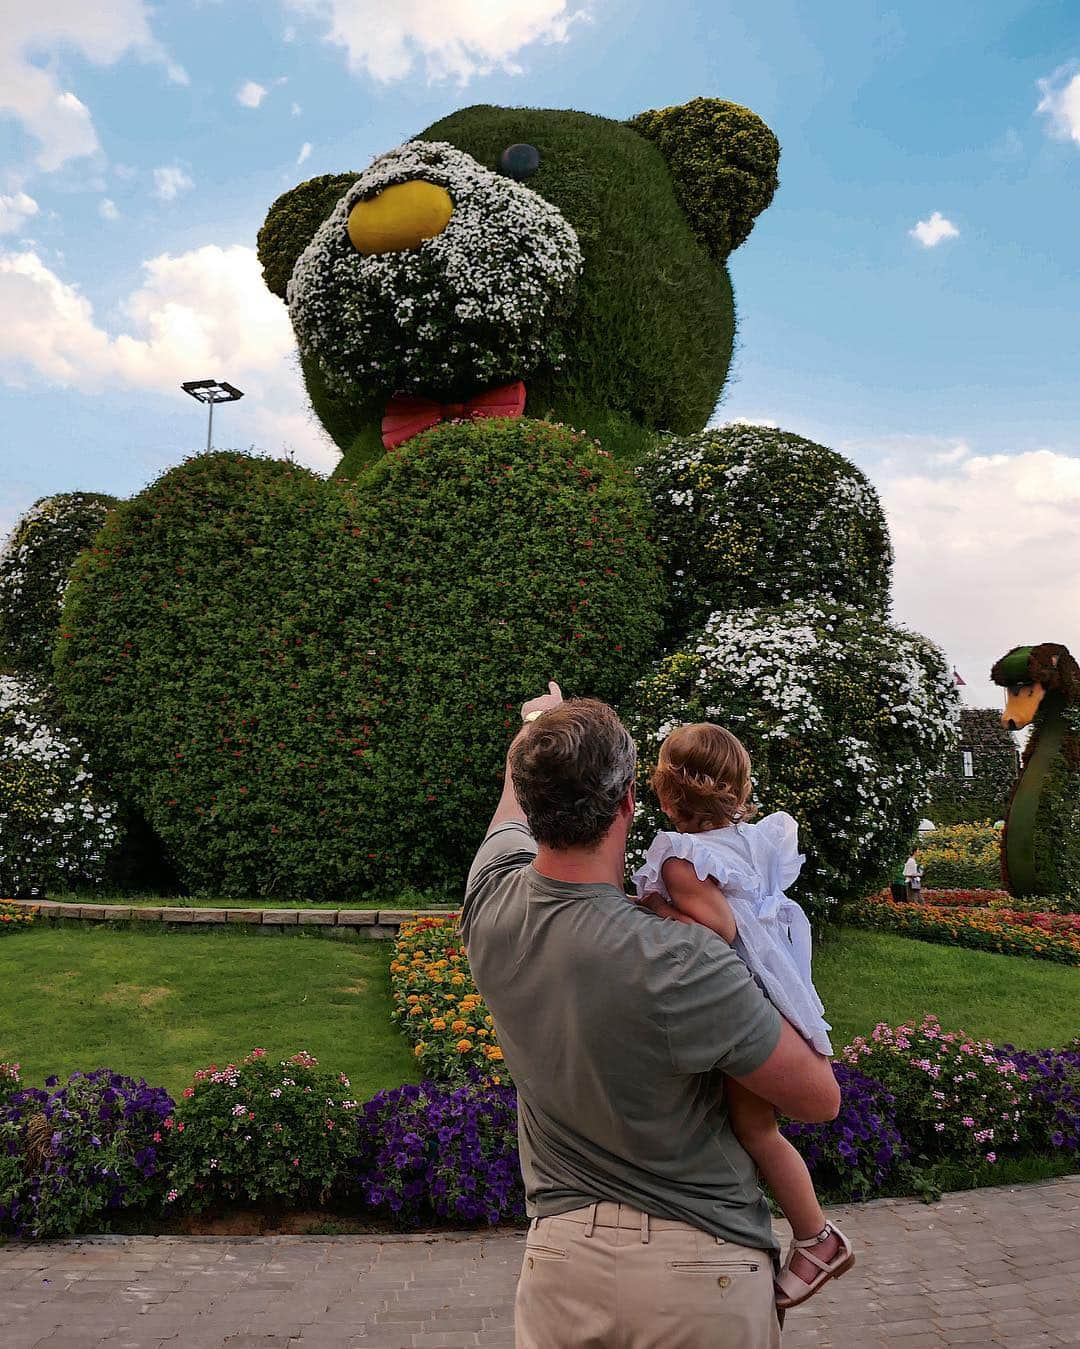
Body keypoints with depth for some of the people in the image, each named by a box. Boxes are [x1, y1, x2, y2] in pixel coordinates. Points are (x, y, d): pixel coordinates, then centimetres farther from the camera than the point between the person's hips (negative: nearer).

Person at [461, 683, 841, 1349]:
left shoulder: (492, 904, -14)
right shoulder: (679, 964, -30)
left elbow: (516, 802, 11)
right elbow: (821, 1097, -15)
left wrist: (538, 723, 29)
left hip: (561, 1256, 4)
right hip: (704, 1274, -3)